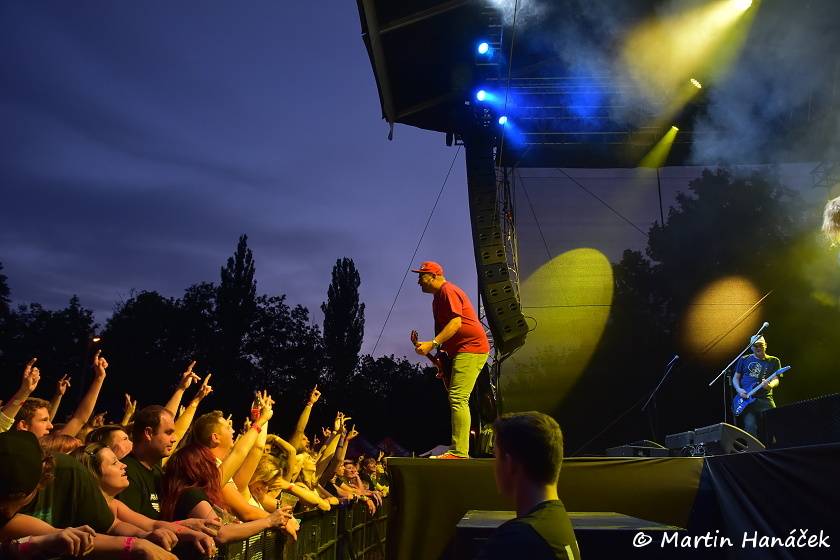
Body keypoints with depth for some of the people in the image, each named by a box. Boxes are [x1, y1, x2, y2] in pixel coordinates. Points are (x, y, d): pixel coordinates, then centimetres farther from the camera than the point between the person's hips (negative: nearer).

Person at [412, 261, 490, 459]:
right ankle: (459, 450, 18)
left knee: (458, 399, -17)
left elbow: (456, 323, -22)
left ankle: (459, 452, -19)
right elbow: (443, 328, 23)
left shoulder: (448, 291, -11)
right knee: (457, 399, 13)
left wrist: (432, 344, -26)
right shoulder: (438, 298, 21)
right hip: (462, 351, 11)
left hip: (471, 348, -11)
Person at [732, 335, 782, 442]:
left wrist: (770, 385, -23)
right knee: (750, 426, -14)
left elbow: (776, 380, 1)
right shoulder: (744, 360, 13)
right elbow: (735, 378, 16)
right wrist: (739, 390, -4)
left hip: (765, 399, 0)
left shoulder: (773, 361, 12)